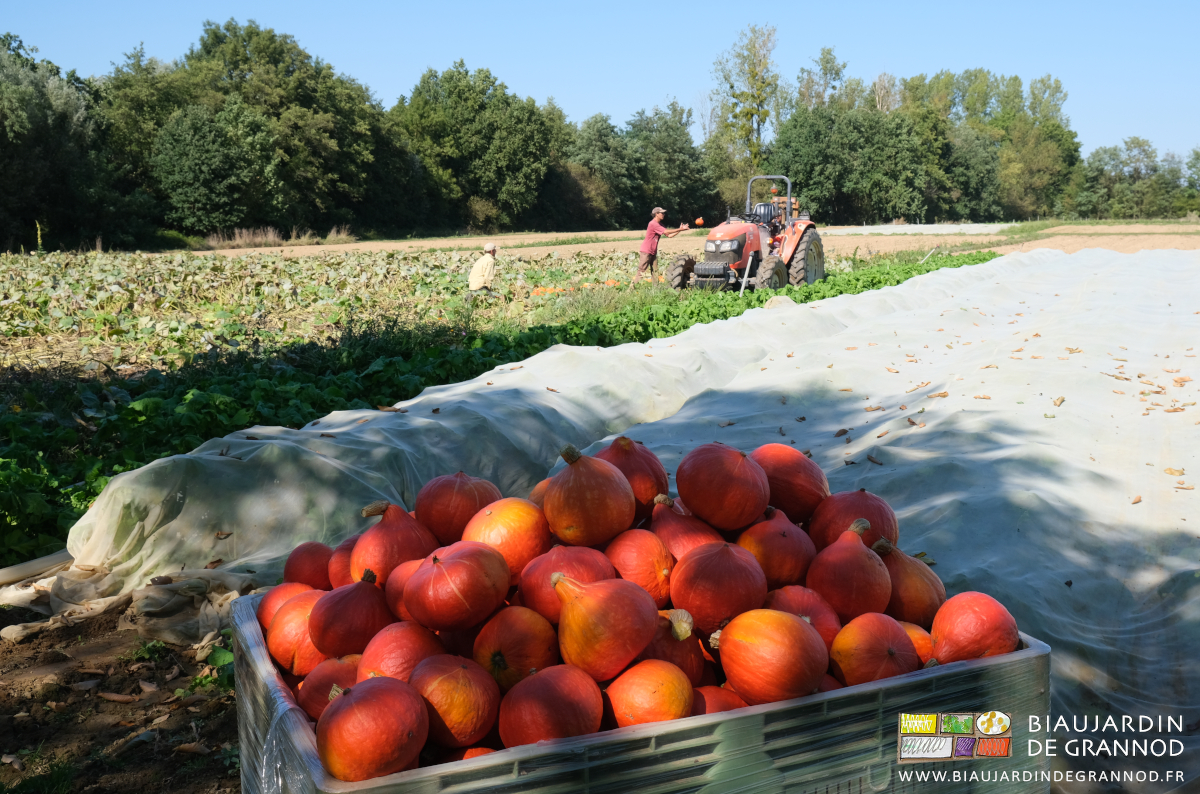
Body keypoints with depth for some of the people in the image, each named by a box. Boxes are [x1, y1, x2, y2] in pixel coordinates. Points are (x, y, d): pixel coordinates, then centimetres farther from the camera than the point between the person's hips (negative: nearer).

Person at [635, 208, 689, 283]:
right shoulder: (653, 224, -18)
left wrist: (680, 230, -4)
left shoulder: (660, 224, 12)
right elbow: (666, 232, -21)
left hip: (653, 252, 9)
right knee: (641, 271, -8)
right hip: (646, 251, -9)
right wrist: (679, 229, -17)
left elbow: (669, 235, 6)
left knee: (654, 272, 6)